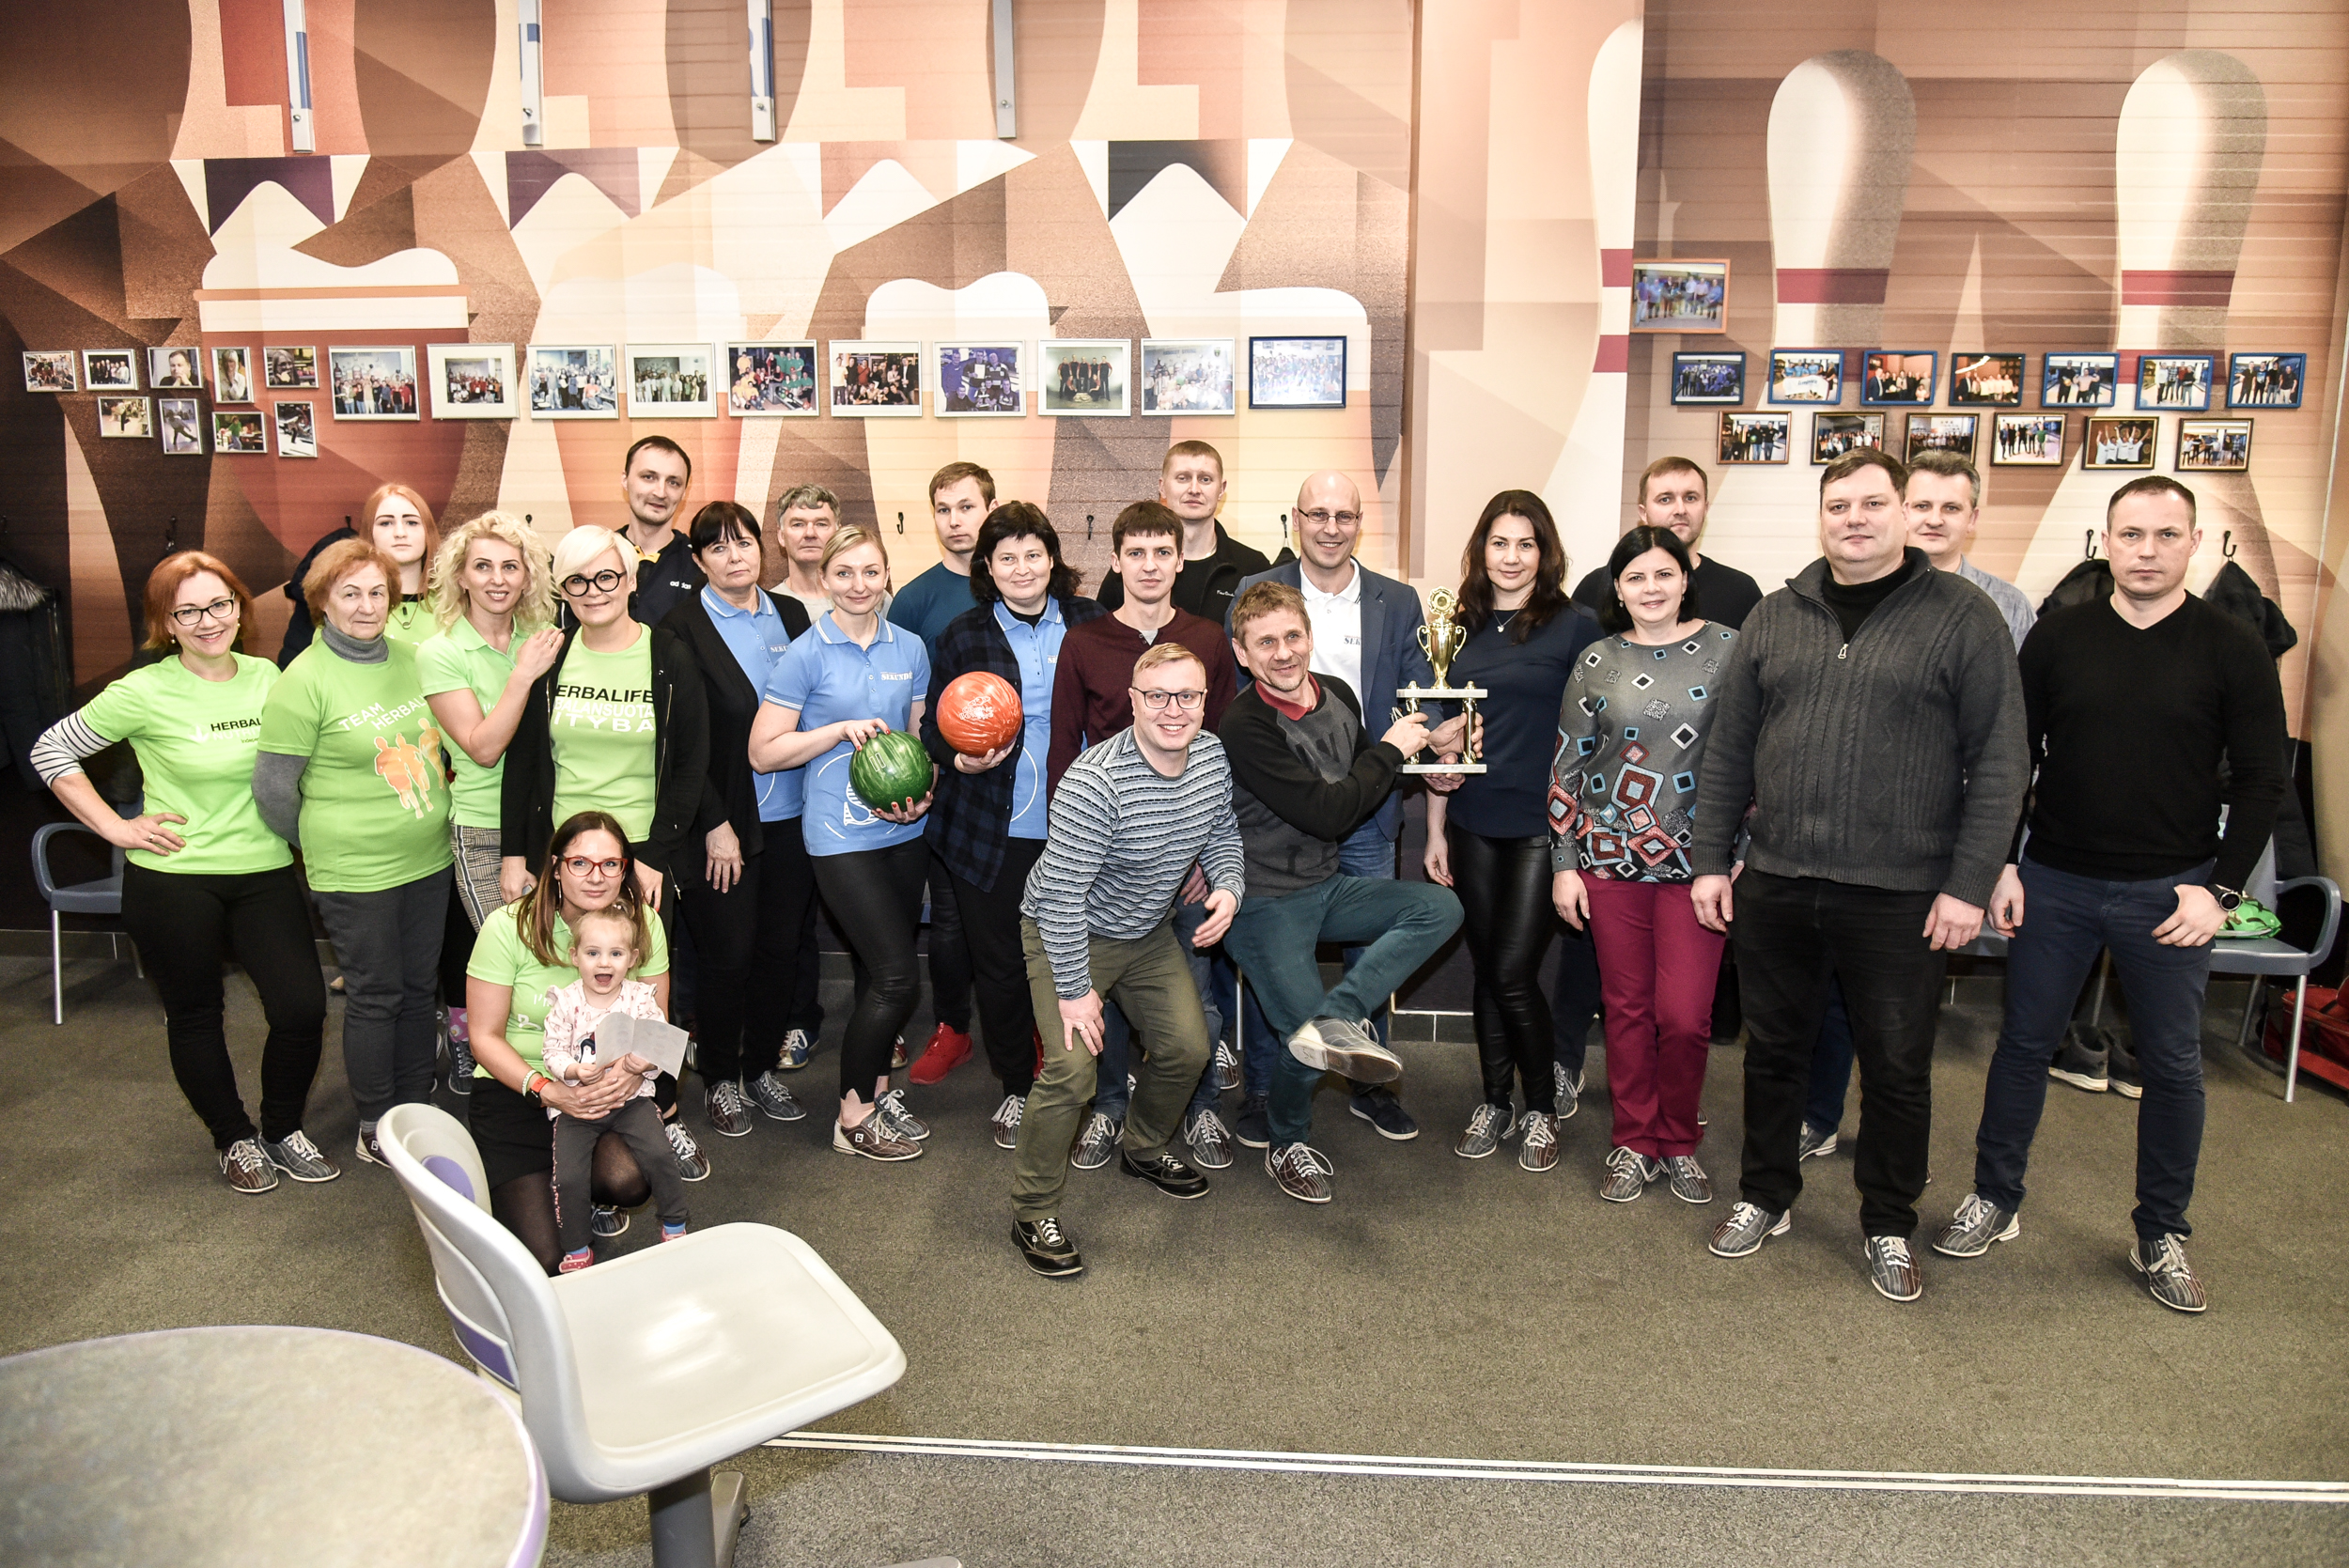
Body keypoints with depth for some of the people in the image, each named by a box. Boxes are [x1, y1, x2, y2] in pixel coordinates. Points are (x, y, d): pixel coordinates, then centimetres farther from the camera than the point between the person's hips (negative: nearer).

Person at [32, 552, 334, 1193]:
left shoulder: (268, 677, 2)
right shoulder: (145, 692, -9)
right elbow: (51, 751, 0)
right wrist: (116, 827, -6)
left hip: (264, 872, 3)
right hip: (174, 880, -2)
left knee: (304, 1007, -4)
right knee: (196, 1015, 10)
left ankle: (282, 1129, 20)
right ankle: (234, 1139, 30)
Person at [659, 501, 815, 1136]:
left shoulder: (790, 614, 9)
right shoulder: (682, 629, -6)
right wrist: (715, 825, -12)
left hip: (792, 817, 4)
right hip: (724, 821, -4)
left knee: (782, 949, 11)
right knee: (729, 955, 3)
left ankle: (762, 1068, 29)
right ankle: (720, 1079, 23)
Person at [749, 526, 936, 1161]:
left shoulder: (910, 649, 7)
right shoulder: (805, 655, -7)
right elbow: (763, 752, -7)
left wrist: (921, 793, -2)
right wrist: (840, 729, -17)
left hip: (902, 831, 5)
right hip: (840, 837, -5)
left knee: (880, 972, 13)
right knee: (897, 977, -8)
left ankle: (877, 1088, 31)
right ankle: (853, 1117, 8)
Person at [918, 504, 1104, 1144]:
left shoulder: (1091, 623, 4)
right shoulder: (961, 636, 3)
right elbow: (934, 728, 7)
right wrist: (961, 760, -13)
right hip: (992, 829, 0)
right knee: (998, 964, 6)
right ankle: (1016, 1086, 26)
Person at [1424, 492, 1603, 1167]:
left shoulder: (1574, 625, -4)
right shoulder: (1466, 628, 9)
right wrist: (1436, 830, 11)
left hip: (1543, 825, -4)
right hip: (1474, 825, 4)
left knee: (1513, 973, -6)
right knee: (1487, 970, 11)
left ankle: (1541, 1107, 15)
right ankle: (1495, 1102, 26)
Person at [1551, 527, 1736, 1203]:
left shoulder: (1727, 650, 1)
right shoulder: (1597, 662, 5)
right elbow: (1568, 767, 7)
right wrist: (1563, 863, 4)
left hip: (1697, 862, -1)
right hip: (1611, 861, 2)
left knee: (1684, 1016, -3)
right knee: (1627, 1009, 10)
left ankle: (1679, 1142, 21)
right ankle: (1634, 1144, 25)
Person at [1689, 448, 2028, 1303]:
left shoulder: (1963, 616, -3)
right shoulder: (1775, 617, 8)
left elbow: (1997, 762, -6)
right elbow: (1728, 748, 10)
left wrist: (1969, 883, -11)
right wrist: (1709, 860, 6)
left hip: (1901, 896, -3)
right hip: (1775, 883, 3)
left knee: (1897, 1069, 10)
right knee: (1773, 1050, 15)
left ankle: (1889, 1225, 29)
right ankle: (1766, 1197, 34)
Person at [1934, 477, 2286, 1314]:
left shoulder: (2232, 649, -3)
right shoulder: (2058, 635, 1)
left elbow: (2261, 780, -1)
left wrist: (2220, 888, -8)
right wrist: (2002, 863, -2)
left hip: (2170, 893, -1)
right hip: (2054, 882, 1)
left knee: (2173, 1064, 9)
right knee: (2024, 1042, 9)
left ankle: (2161, 1236, 25)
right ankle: (1995, 1200, 25)